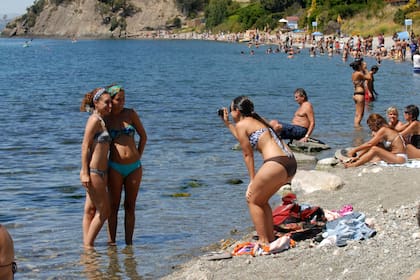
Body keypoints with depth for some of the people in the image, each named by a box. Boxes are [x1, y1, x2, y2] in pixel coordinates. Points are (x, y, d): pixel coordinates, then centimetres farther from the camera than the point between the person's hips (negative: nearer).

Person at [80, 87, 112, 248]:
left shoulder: (102, 121, 15)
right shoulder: (94, 120, -12)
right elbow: (85, 147, -16)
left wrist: (106, 174, 21)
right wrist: (84, 172, -20)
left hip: (100, 171, 9)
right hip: (93, 172, -9)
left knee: (91, 210, 11)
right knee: (104, 211, -4)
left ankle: (87, 245, 15)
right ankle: (88, 245, 3)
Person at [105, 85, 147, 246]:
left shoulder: (130, 114, 4)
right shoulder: (104, 119, -1)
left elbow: (143, 136, 13)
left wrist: (139, 156, 8)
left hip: (134, 167, 2)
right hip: (115, 167, -2)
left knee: (130, 206, 7)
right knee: (114, 206, 3)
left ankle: (129, 242, 11)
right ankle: (111, 242, 7)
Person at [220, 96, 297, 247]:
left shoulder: (241, 124, 1)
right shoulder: (257, 120, 25)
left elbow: (248, 154, 1)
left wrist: (252, 181, 6)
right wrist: (227, 123, 50)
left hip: (276, 163, -9)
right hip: (290, 162, 9)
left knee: (253, 200, 7)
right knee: (261, 200, 21)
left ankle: (263, 241, 6)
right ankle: (270, 239, 22)